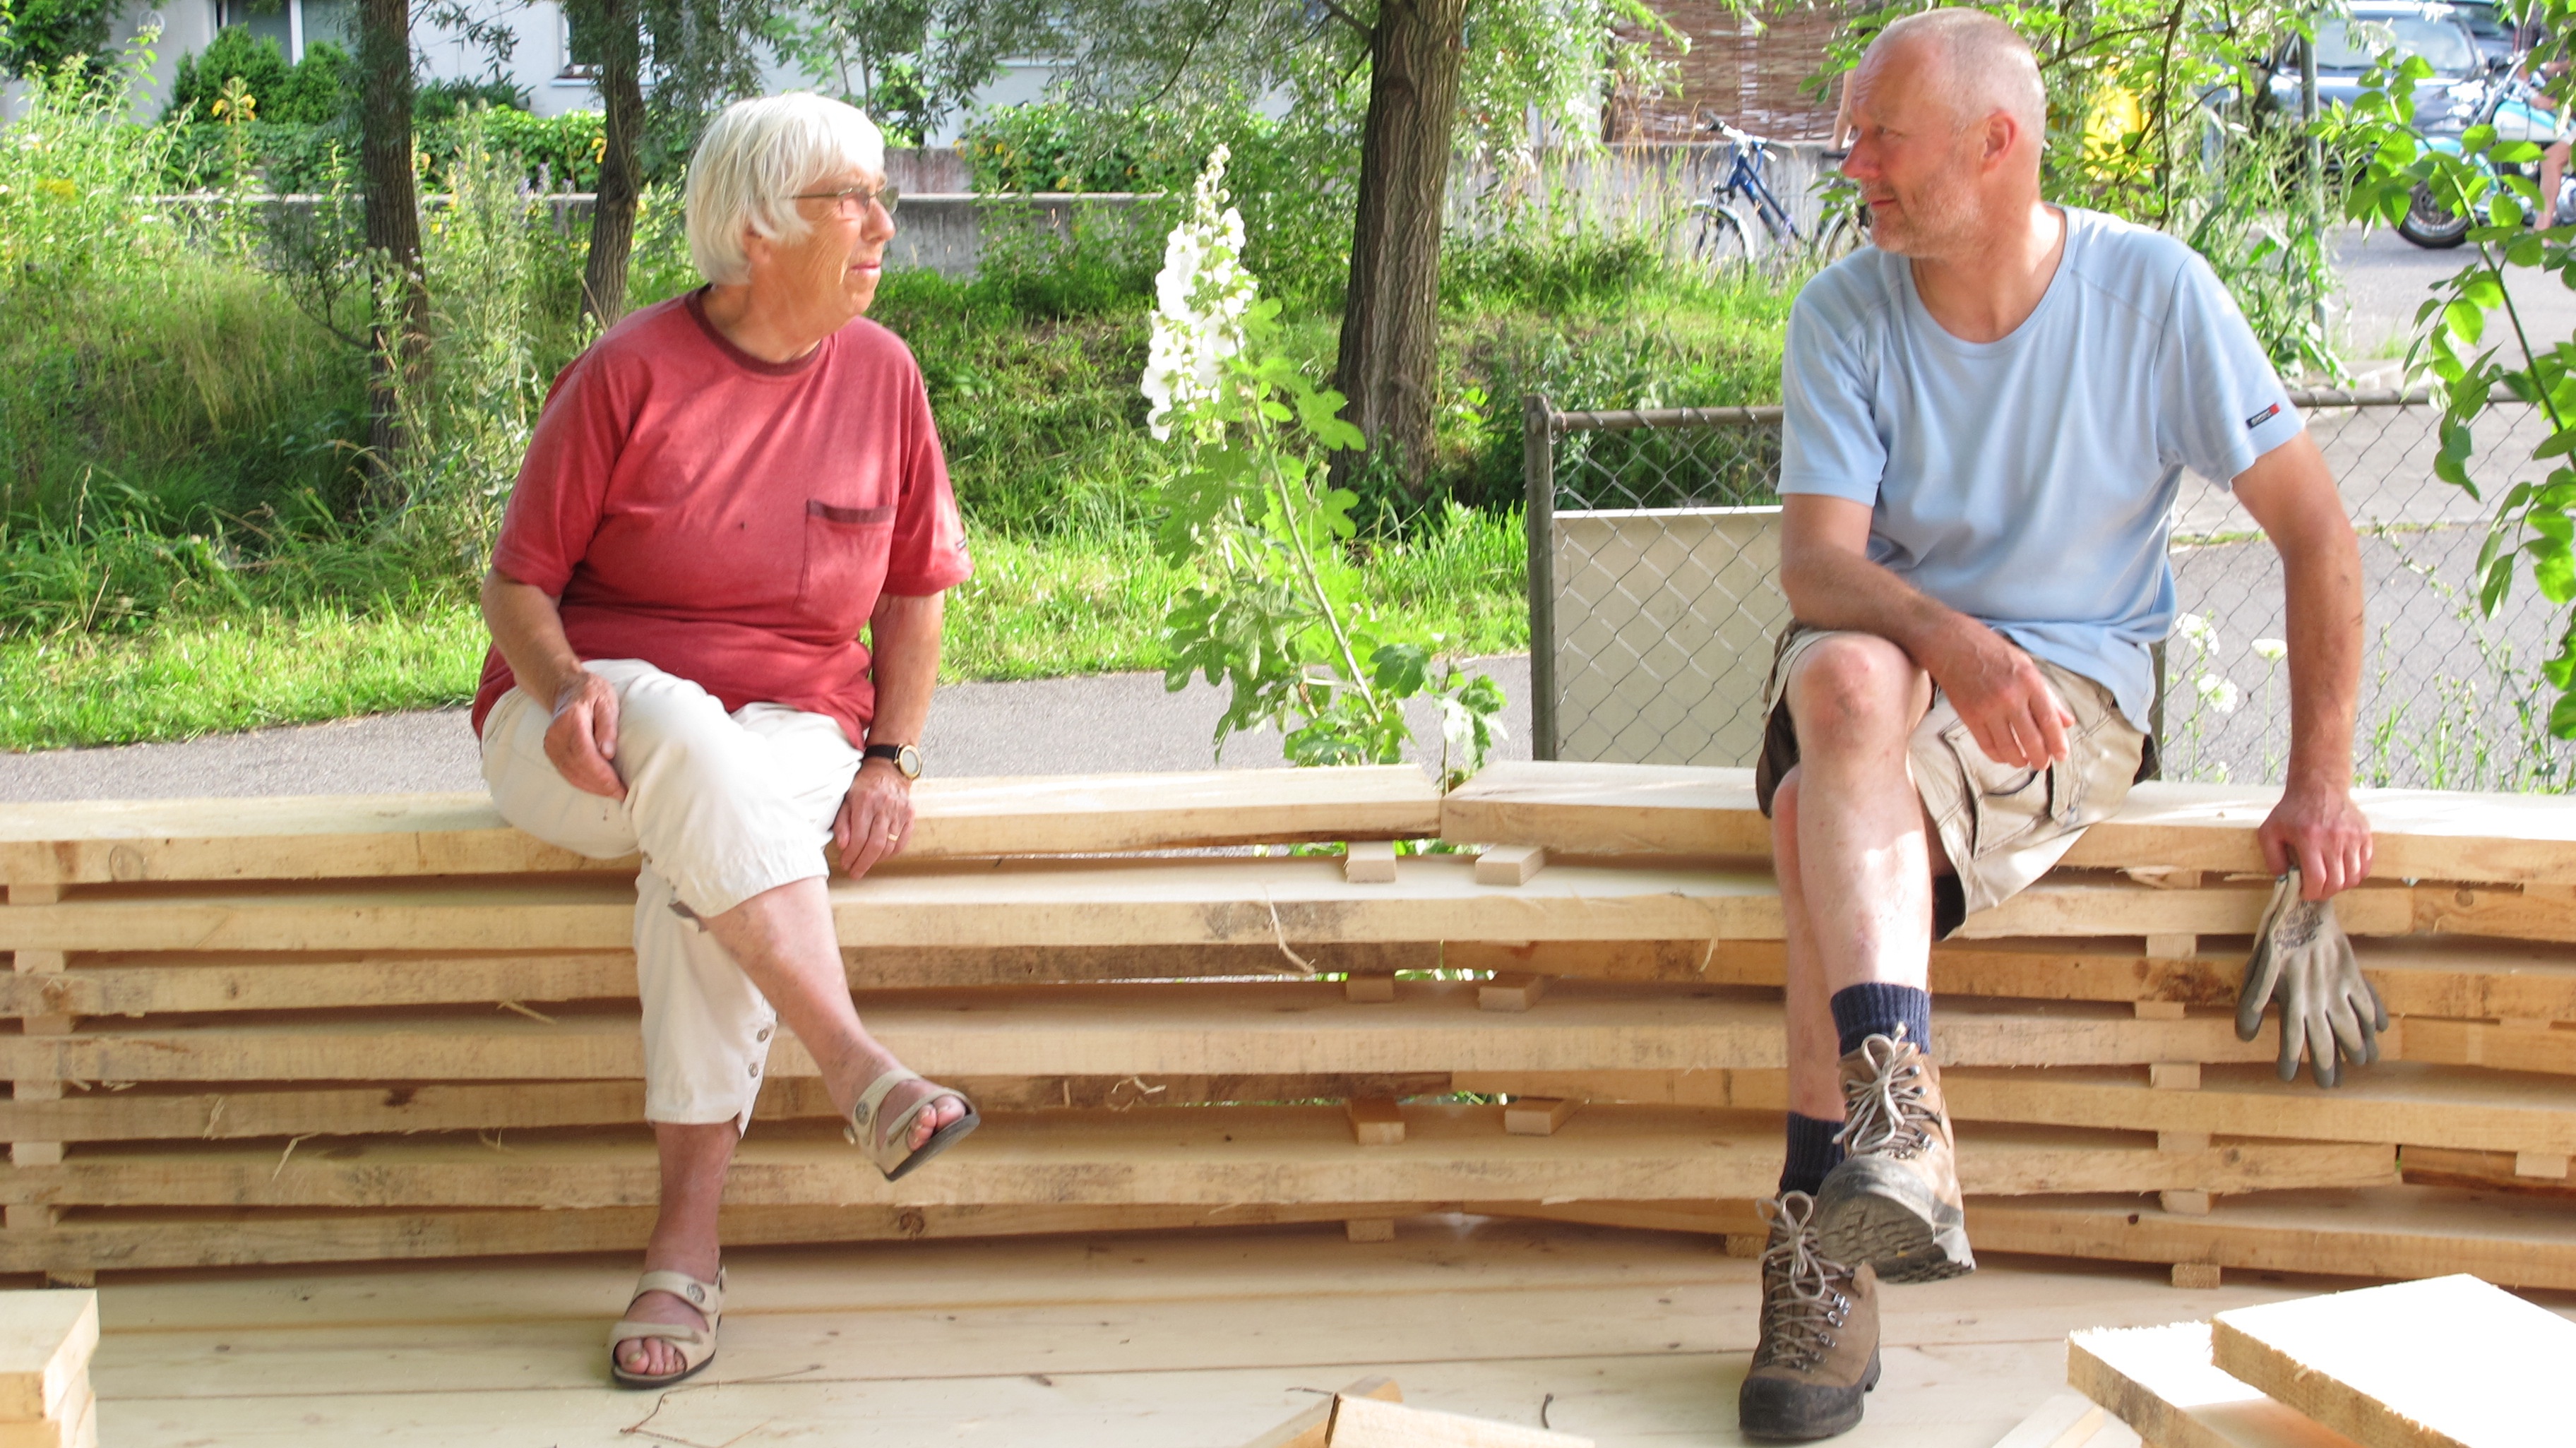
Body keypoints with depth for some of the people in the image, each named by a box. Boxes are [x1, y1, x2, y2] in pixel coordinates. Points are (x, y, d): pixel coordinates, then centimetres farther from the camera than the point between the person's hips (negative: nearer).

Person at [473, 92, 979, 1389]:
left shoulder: (881, 377, 4)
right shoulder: (631, 373, -7)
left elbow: (913, 591, 12)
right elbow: (517, 582, -3)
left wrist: (890, 761, -1)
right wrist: (567, 691, -24)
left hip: (788, 730, 2)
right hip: (597, 731, -2)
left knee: (703, 869, -34)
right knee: (682, 728, -39)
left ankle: (686, 1247, -31)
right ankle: (855, 1072, -46)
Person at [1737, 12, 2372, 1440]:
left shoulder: (2152, 290, -6)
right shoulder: (1843, 315, -1)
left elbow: (2318, 533, -1)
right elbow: (1816, 563, -12)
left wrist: (2320, 781, -5)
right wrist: (1952, 642, -33)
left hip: (2075, 680, -2)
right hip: (1887, 649, 2)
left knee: (1829, 814, -34)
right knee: (1846, 675, -37)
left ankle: (1821, 1243, -33)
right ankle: (1895, 1103, -52)